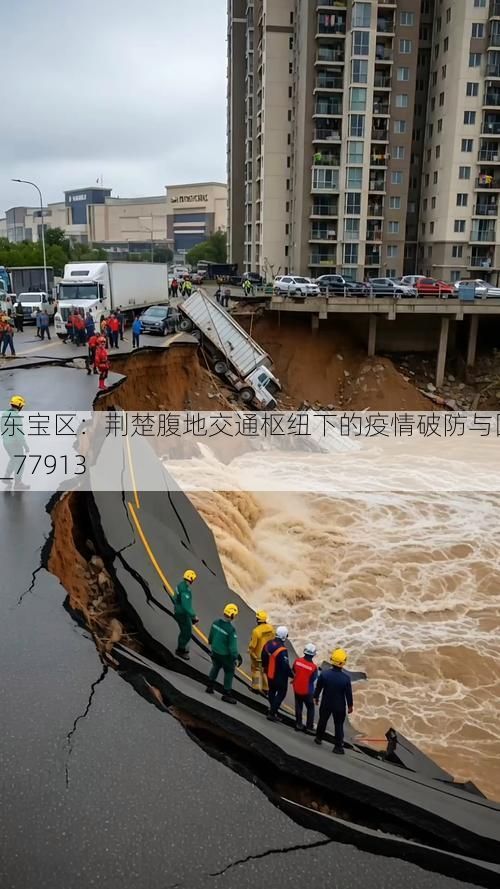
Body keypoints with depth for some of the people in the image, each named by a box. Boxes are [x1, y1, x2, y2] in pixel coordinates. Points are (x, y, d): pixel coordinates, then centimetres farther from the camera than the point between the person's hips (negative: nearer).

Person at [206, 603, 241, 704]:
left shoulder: (216, 622, -9)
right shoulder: (231, 629, -30)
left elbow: (211, 636, 9)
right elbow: (233, 646, -24)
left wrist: (211, 643, 28)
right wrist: (235, 658, -13)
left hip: (215, 651, 7)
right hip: (225, 654, -6)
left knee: (215, 667, 30)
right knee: (229, 672, 12)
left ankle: (210, 687, 40)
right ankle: (227, 694, 19)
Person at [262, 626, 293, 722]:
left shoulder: (268, 644, -6)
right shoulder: (282, 651, -30)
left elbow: (263, 657, 8)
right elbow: (285, 666, -26)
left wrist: (265, 668, 24)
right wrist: (292, 675, -10)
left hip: (270, 674, 7)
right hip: (280, 677, -7)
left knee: (272, 692, 23)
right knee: (281, 694, 9)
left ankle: (273, 709, 36)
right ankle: (272, 713, 8)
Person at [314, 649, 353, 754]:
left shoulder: (324, 674, -20)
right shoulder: (345, 678, -24)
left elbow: (318, 687, -6)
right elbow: (348, 693, -12)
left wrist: (316, 697, 13)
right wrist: (350, 705, 5)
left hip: (326, 704, 2)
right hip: (339, 706, -2)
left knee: (322, 720, 23)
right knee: (339, 725, 13)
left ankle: (319, 738, 41)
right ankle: (338, 746, 19)